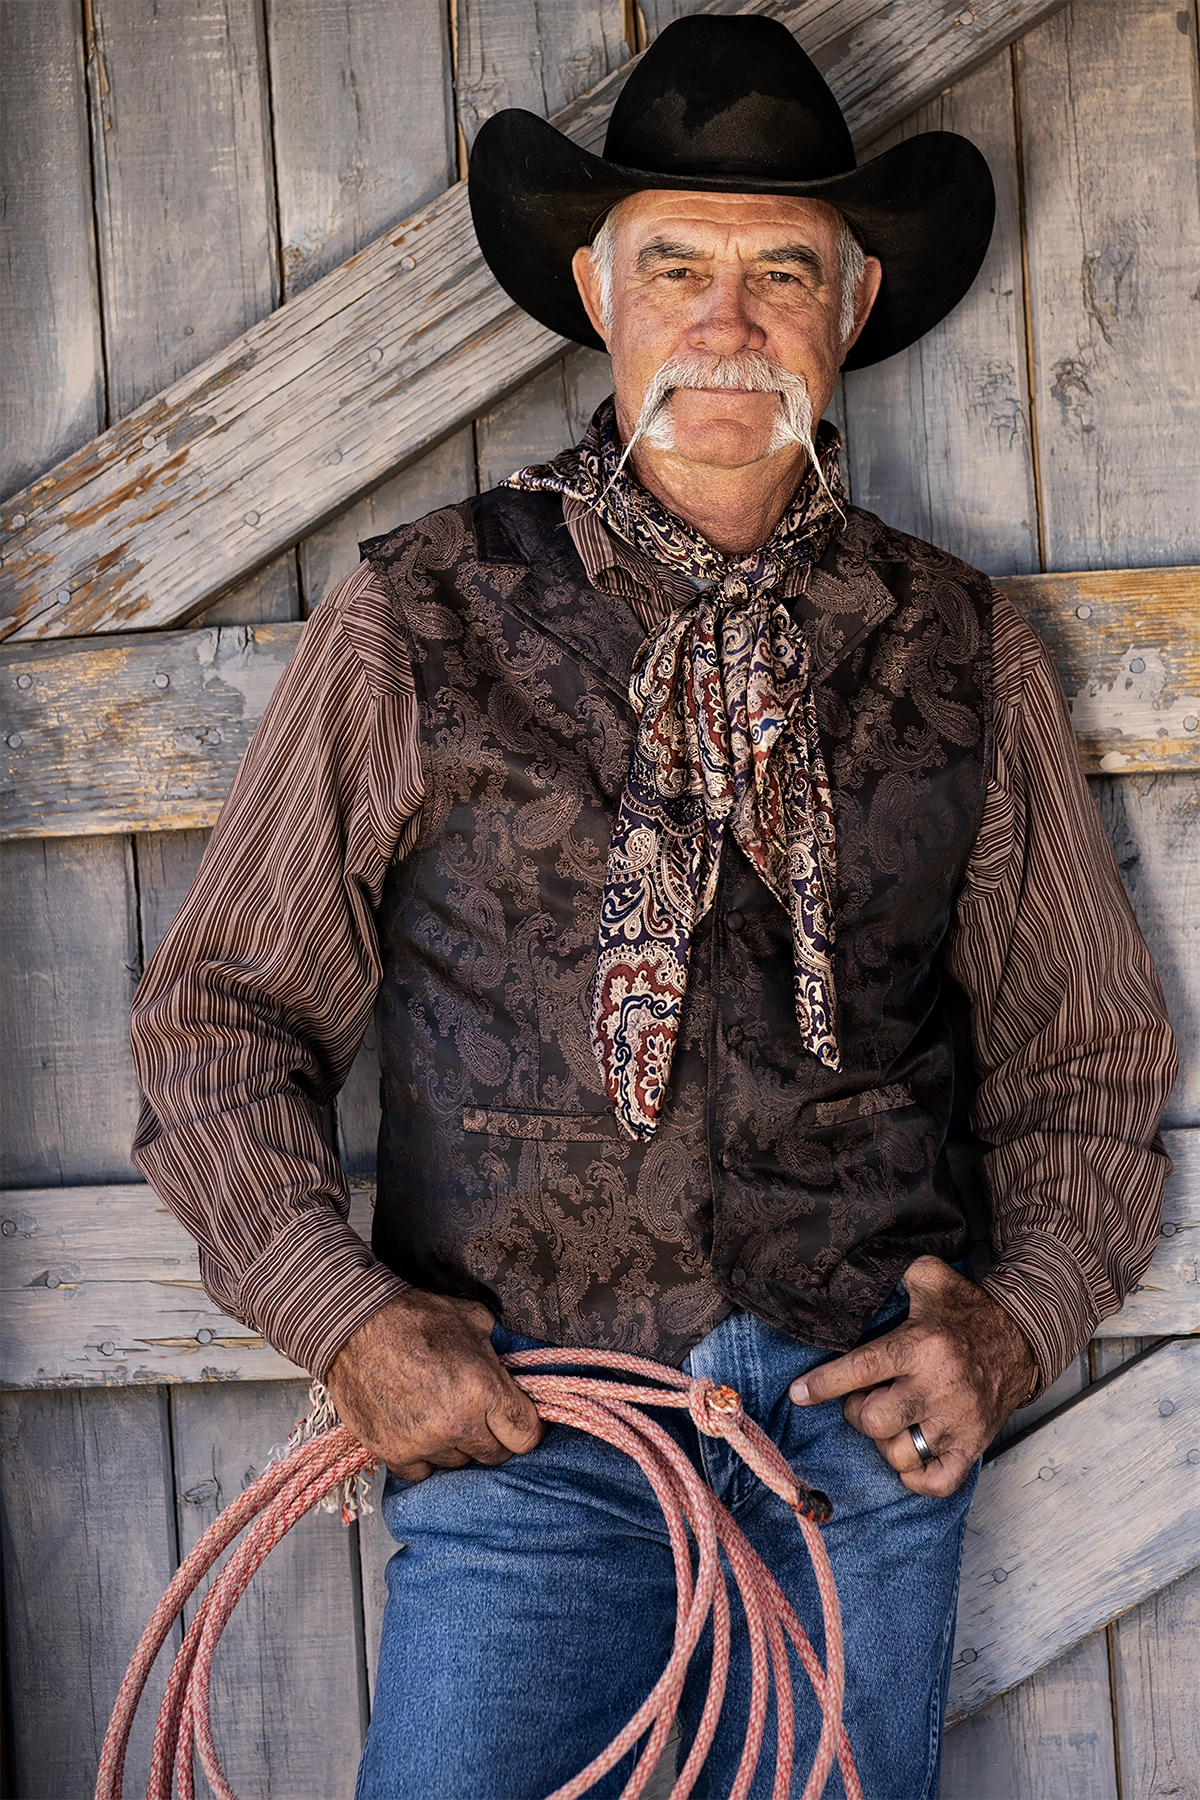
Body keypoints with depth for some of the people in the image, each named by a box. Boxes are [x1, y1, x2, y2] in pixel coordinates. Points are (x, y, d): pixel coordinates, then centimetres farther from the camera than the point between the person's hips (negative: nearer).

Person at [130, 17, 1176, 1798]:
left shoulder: (961, 649, 7)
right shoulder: (418, 619, 1)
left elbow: (1085, 1049, 13)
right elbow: (221, 1013, 4)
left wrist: (1026, 1317, -3)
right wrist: (346, 1317, -9)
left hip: (860, 1423, 2)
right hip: (515, 1422, -1)